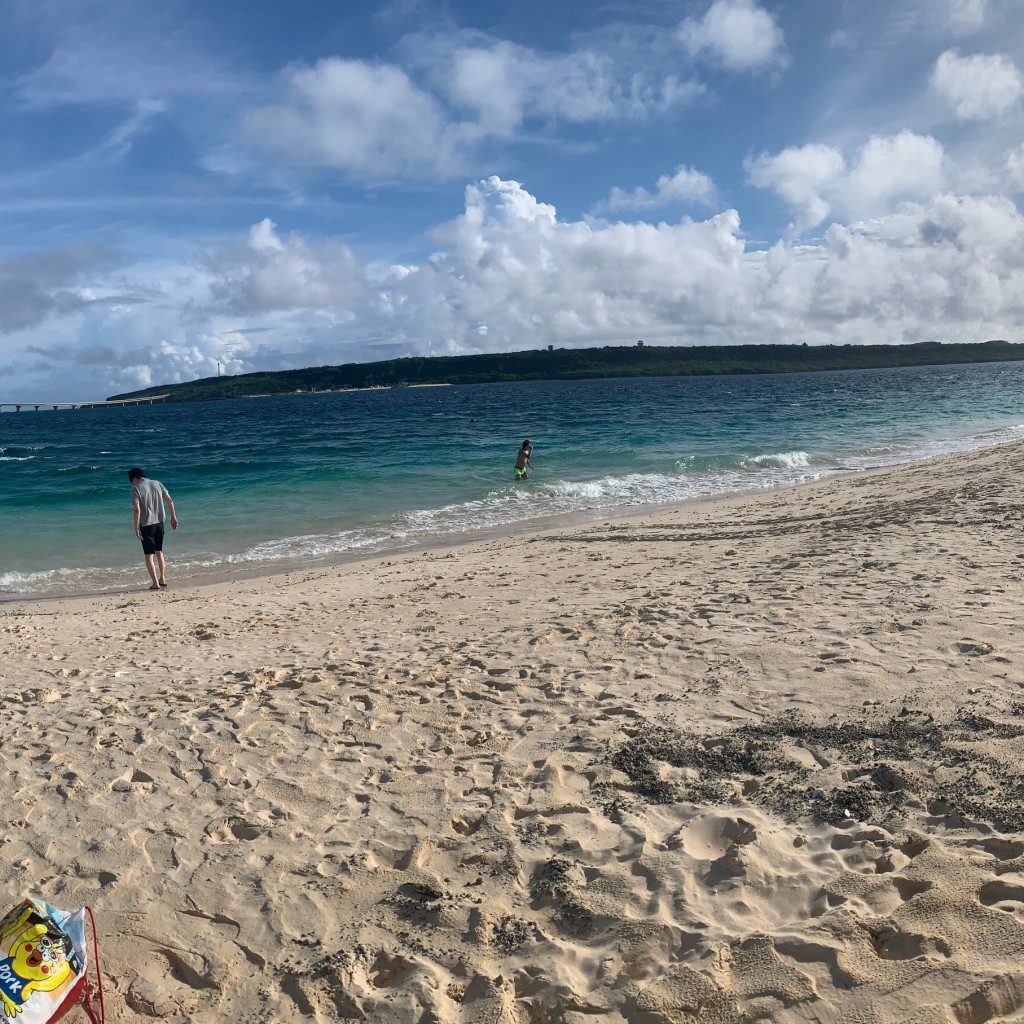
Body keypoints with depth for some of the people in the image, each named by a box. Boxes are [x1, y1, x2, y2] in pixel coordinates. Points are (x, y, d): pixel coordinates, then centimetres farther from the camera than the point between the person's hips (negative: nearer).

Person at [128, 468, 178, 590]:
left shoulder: (136, 489, -11)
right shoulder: (157, 483, 5)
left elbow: (137, 510, -19)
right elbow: (170, 501, 5)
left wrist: (136, 528, -15)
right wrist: (173, 517, 11)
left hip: (146, 525, -5)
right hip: (159, 523, 5)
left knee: (149, 555, 2)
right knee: (159, 551, 21)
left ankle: (155, 583, -1)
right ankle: (162, 578, 27)